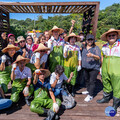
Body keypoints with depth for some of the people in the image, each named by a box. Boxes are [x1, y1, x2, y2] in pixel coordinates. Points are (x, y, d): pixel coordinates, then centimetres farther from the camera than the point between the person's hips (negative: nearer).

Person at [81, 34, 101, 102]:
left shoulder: (96, 48, -8)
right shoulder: (84, 48, 12)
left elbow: (99, 57, -18)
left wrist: (92, 55, -34)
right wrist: (82, 64, 21)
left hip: (94, 68, -7)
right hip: (85, 67, 7)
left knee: (92, 81, -4)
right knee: (86, 80, 19)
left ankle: (90, 95, 4)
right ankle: (88, 90, 37)